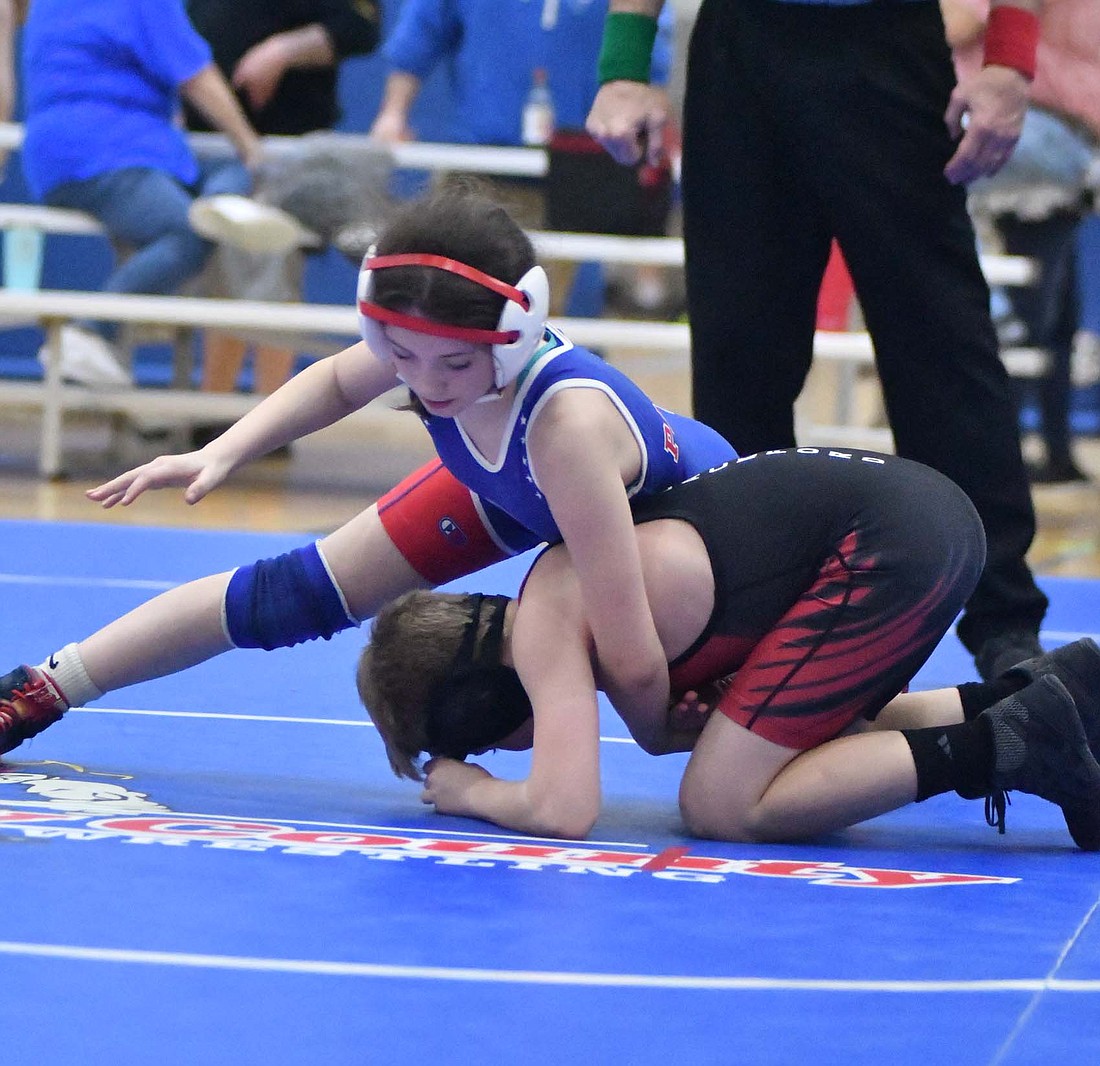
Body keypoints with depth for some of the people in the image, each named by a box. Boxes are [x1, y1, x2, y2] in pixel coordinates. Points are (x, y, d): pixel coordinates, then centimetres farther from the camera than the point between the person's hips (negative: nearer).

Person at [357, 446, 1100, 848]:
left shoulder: (544, 631, -11)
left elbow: (562, 811, -19)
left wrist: (472, 792, 1)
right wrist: (685, 716, 2)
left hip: (888, 542, -10)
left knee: (722, 806, -7)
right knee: (817, 747, 30)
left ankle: (1007, 746, -12)